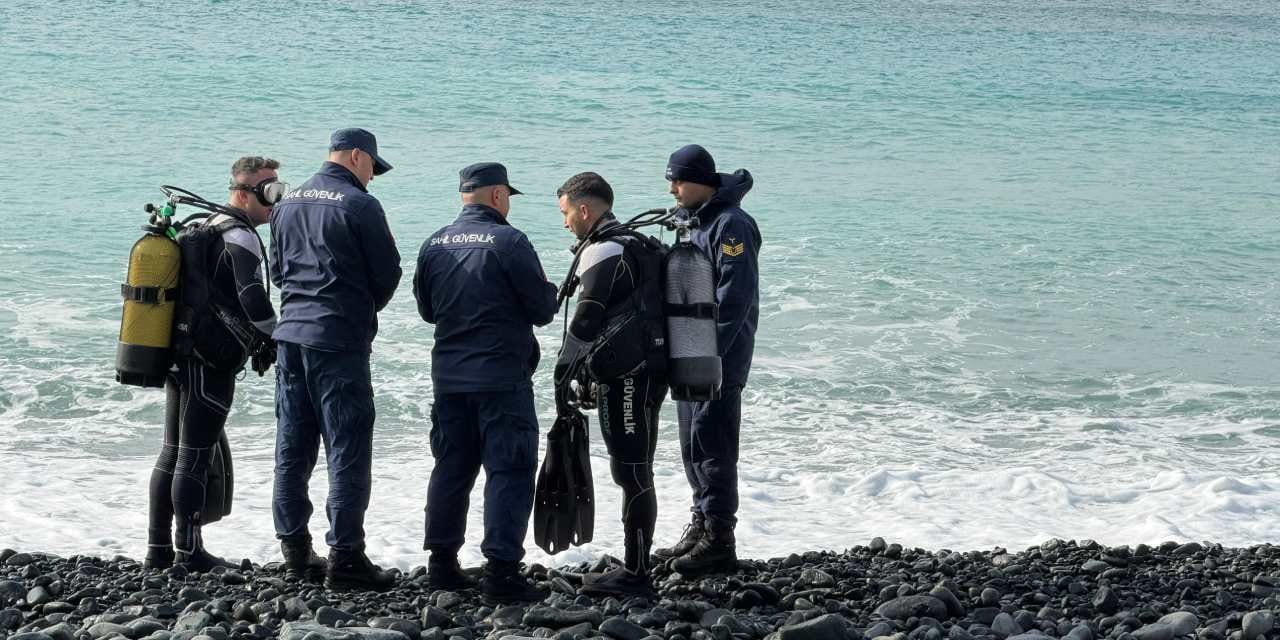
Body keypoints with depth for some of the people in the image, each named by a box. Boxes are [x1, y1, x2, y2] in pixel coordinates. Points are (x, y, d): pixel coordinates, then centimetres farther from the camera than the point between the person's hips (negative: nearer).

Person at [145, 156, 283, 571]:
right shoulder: (239, 236, -12)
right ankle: (188, 552, -4)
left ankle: (158, 550, 16)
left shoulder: (203, 229, 19)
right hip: (211, 364, -9)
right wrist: (273, 342, -10)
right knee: (195, 457, -6)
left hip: (178, 354, 9)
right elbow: (252, 297, -22)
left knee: (173, 454, 12)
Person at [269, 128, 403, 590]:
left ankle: (295, 551, 17)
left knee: (293, 449, 12)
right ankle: (345, 556, -6)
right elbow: (387, 276, -4)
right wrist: (365, 309, 14)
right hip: (340, 341, -7)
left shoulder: (287, 205, 12)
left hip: (291, 336, 7)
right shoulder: (359, 206, -9)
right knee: (348, 452, -4)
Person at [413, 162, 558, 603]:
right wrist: (549, 293, 12)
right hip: (502, 376, -6)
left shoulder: (434, 245, 6)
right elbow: (542, 309, -9)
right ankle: (501, 571, -8)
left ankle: (442, 563, 19)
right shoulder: (508, 242, -12)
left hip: (448, 376, 6)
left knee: (451, 467, 15)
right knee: (509, 471, -3)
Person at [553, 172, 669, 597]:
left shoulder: (602, 250, -11)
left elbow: (588, 316, -18)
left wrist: (565, 368, -10)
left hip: (626, 378, -10)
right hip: (648, 371, 10)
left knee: (632, 474, -8)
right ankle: (635, 568, 20)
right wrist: (591, 372, 24)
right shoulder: (636, 245, 21)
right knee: (633, 473, 14)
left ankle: (636, 574, -7)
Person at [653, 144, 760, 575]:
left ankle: (719, 540, -7)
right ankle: (701, 527, 23)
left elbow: (735, 297, -21)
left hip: (719, 361, -10)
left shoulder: (731, 225, -14)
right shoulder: (691, 222, 16)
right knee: (693, 446, 14)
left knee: (712, 447, -9)